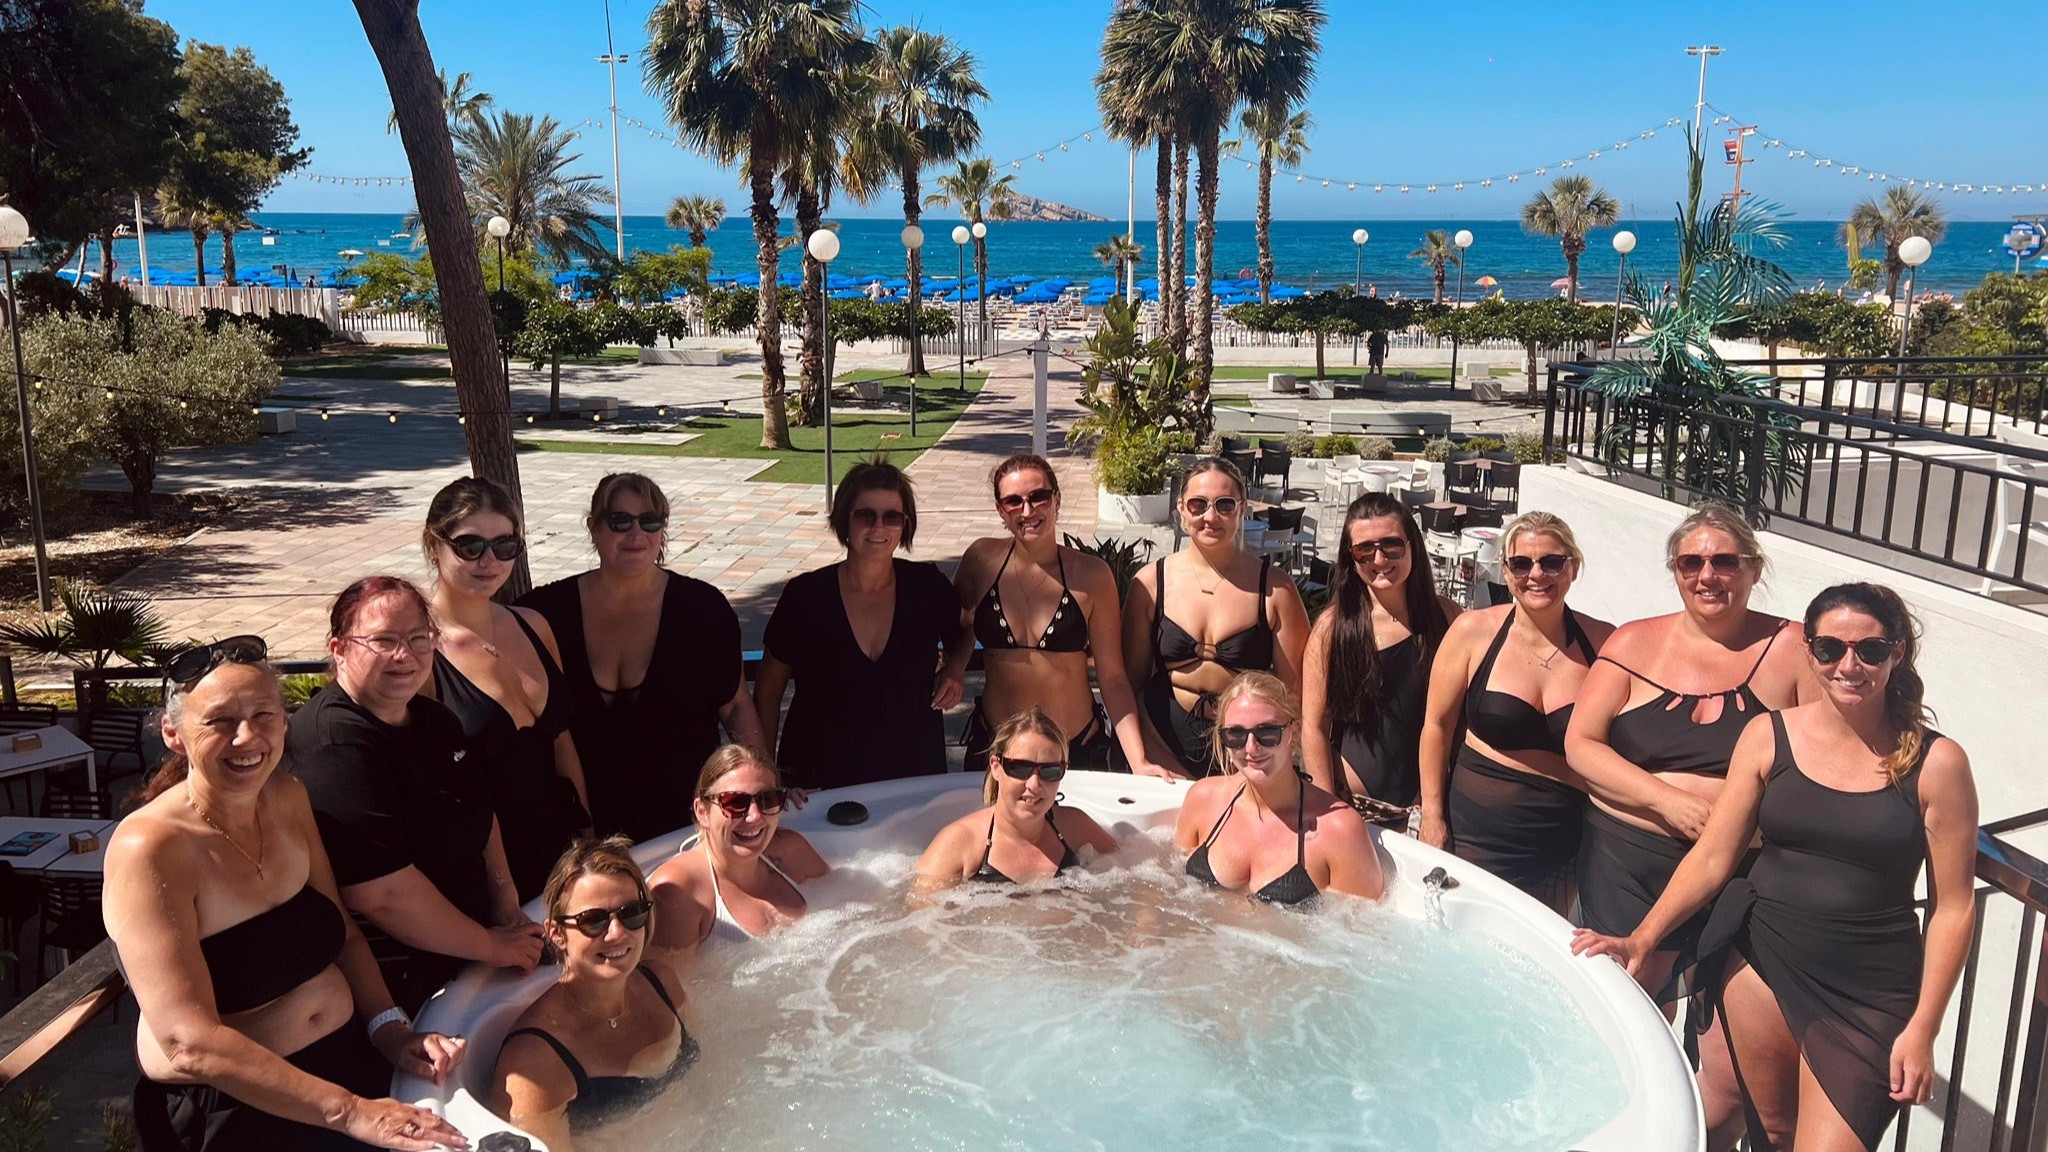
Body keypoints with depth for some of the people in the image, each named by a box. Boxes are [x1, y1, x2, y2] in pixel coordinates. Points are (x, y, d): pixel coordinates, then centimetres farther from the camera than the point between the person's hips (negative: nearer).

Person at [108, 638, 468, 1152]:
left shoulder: (287, 797, 2)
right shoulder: (148, 848, -17)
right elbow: (192, 1044, -22)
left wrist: (390, 1028, -4)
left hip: (351, 1057, 6)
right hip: (228, 1110, -6)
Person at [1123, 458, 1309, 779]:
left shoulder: (1274, 588, -4)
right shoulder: (1151, 581, 0)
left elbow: (1293, 688, 0)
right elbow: (1131, 677, 5)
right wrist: (1137, 760, -1)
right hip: (1166, 746, 1)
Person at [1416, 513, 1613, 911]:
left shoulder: (1603, 643, -3)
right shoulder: (1473, 632, -5)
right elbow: (1438, 725, 1)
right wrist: (1432, 815, 1)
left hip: (1564, 846, 1)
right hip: (1476, 837, -1)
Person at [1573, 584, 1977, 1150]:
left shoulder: (1936, 762, -6)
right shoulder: (1769, 736, -1)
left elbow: (1952, 906, -3)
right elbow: (1712, 856, 0)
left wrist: (1921, 1029, -5)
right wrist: (1641, 938, -9)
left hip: (1871, 994, -2)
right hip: (1761, 960, 2)